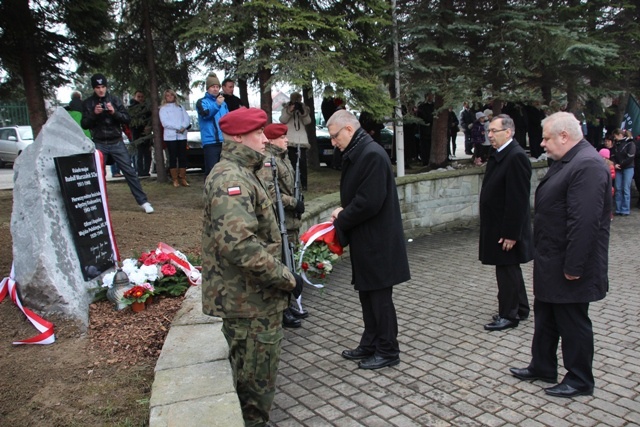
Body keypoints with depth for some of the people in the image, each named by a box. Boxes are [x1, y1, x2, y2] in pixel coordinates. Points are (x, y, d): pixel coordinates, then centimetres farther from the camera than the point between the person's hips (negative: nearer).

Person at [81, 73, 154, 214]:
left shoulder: (114, 99, 2)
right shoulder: (88, 103, 3)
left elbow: (127, 119, -1)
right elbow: (84, 124, 0)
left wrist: (114, 112, -19)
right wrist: (94, 114, -17)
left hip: (117, 143, 0)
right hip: (99, 144, 1)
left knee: (130, 172, -3)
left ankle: (143, 202, 1)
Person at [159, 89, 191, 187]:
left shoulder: (180, 107, 14)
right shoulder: (163, 108, 6)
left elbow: (187, 119, 5)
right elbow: (165, 123, -6)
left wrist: (183, 127, -14)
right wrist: (178, 127, -13)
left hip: (182, 135, 3)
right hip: (170, 136, -2)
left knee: (183, 157, 2)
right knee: (173, 158, -1)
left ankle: (183, 179, 6)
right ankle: (175, 180, 3)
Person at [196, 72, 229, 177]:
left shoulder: (223, 103, 18)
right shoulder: (202, 102, 0)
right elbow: (205, 114, -21)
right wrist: (217, 105, -37)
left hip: (224, 141, 6)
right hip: (210, 141, -6)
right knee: (211, 170, -9)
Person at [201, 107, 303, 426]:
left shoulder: (239, 173, 14)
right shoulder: (231, 178, -21)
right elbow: (238, 243, -33)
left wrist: (280, 277, 20)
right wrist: (286, 278, -23)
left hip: (249, 296, 10)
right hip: (249, 300, -10)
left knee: (250, 376, 25)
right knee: (256, 380, 6)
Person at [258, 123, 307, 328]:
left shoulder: (283, 158, 16)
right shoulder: (267, 161, -15)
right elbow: (269, 193, -24)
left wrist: (296, 204, 14)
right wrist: (294, 203, -18)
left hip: (289, 221, 10)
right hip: (278, 222, -10)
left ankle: (288, 303, 31)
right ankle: (281, 311, 9)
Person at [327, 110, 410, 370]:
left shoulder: (372, 155, -19)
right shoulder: (357, 153, 12)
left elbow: (370, 202, -25)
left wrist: (341, 221, -12)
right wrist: (343, 209, 2)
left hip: (377, 242, -10)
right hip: (365, 241, 10)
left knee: (380, 296, 3)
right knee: (367, 295, 17)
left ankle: (388, 351, 19)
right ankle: (370, 345, 31)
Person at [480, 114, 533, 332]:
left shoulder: (516, 156, -19)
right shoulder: (499, 155, 11)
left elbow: (518, 199, -23)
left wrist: (510, 233, -22)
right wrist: (503, 230, 17)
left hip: (507, 229, -10)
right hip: (497, 226, 10)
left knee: (507, 270, 2)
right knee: (510, 269, 20)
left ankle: (508, 315, 17)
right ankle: (520, 309, 35)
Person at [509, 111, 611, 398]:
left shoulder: (587, 165, -23)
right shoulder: (567, 161, 11)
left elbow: (584, 222, -28)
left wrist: (573, 267, -25)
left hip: (568, 266, -10)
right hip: (551, 262, 10)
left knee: (573, 322, 6)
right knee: (545, 316, 20)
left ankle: (580, 381, 25)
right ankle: (542, 367, 36)